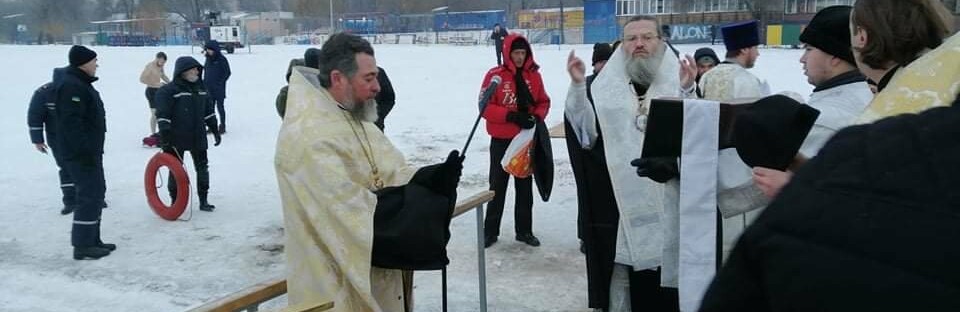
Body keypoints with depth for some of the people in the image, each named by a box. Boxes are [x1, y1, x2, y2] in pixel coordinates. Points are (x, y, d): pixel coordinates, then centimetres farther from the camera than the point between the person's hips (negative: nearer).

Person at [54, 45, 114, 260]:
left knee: (95, 192, 16)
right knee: (89, 195, -9)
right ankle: (83, 246, -4)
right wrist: (86, 149, -28)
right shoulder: (72, 86, -17)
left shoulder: (82, 84, 17)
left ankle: (92, 239, 25)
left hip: (89, 151, 11)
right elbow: (71, 122, -26)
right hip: (80, 153, -11)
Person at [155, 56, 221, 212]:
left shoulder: (201, 88, 9)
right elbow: (163, 114, -15)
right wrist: (164, 134, -21)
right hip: (177, 138, -6)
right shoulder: (169, 90, -11)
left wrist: (214, 129, 15)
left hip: (198, 137, 6)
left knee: (203, 168, 9)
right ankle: (175, 202, 15)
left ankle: (203, 200, 19)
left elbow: (209, 111, 17)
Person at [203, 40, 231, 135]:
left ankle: (222, 126, 8)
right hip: (209, 88, 7)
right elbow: (205, 72, 20)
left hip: (219, 89, -7)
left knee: (220, 107, -1)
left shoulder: (221, 59, -9)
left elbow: (227, 72, -8)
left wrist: (220, 82, -14)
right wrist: (205, 82, 8)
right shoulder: (208, 60, 10)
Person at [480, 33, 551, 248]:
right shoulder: (495, 75, -11)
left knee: (525, 186, 12)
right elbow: (485, 107, -12)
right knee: (498, 186, 7)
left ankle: (524, 230, 24)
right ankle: (490, 231, 18)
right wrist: (510, 116, -22)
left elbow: (543, 102, 8)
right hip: (501, 141, -3)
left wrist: (537, 117, -11)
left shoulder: (534, 75, 0)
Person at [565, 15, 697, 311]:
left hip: (668, 203, 0)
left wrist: (687, 92, -26)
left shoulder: (680, 81, 1)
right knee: (621, 274, 9)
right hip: (617, 203, 0)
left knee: (667, 275, 10)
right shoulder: (603, 86, 4)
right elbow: (587, 135, -7)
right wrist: (578, 86, -17)